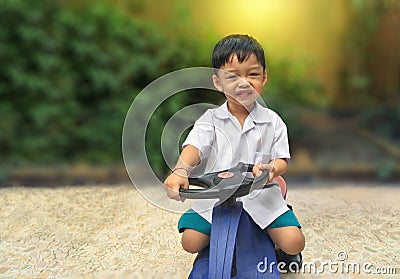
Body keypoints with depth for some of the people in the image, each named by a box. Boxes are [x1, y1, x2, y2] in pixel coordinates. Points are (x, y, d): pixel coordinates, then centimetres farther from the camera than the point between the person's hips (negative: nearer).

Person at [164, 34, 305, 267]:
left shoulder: (272, 121, 1)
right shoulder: (211, 119, -2)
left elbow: (282, 159, -1)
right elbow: (194, 146, -18)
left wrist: (272, 168, -27)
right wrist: (180, 171, -40)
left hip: (260, 195, 0)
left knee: (294, 243, -14)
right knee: (191, 242, -10)